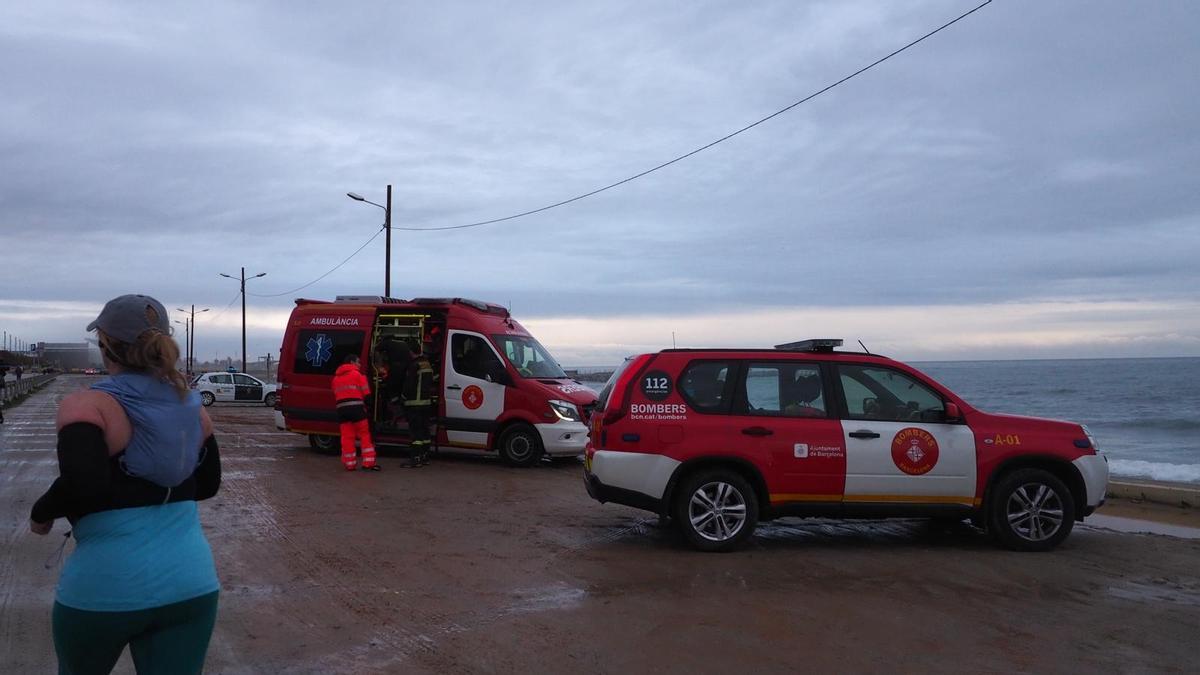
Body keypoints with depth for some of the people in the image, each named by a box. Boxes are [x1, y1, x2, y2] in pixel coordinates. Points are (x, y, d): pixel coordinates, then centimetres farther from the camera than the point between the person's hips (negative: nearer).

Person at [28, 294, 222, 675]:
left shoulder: (88, 406, -10)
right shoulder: (191, 407, 7)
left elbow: (83, 486, -24)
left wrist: (42, 513, -5)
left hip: (105, 590, -3)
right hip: (192, 586, 4)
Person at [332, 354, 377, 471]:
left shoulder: (336, 377, 18)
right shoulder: (357, 374, 0)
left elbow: (335, 395, 17)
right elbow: (366, 393, -4)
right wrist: (366, 406, 7)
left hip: (341, 408, 5)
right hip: (356, 407, -5)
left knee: (347, 437, 6)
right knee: (365, 435, 1)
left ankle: (349, 464, 5)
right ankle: (368, 463, -3)